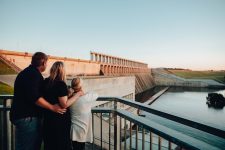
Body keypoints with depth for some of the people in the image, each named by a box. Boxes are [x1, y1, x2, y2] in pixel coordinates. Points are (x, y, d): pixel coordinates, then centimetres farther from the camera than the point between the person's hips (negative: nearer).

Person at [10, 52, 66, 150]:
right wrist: (52, 107, -19)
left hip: (25, 115, 10)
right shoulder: (33, 73, -16)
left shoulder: (28, 72, 17)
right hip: (27, 117, -10)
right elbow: (34, 97, -26)